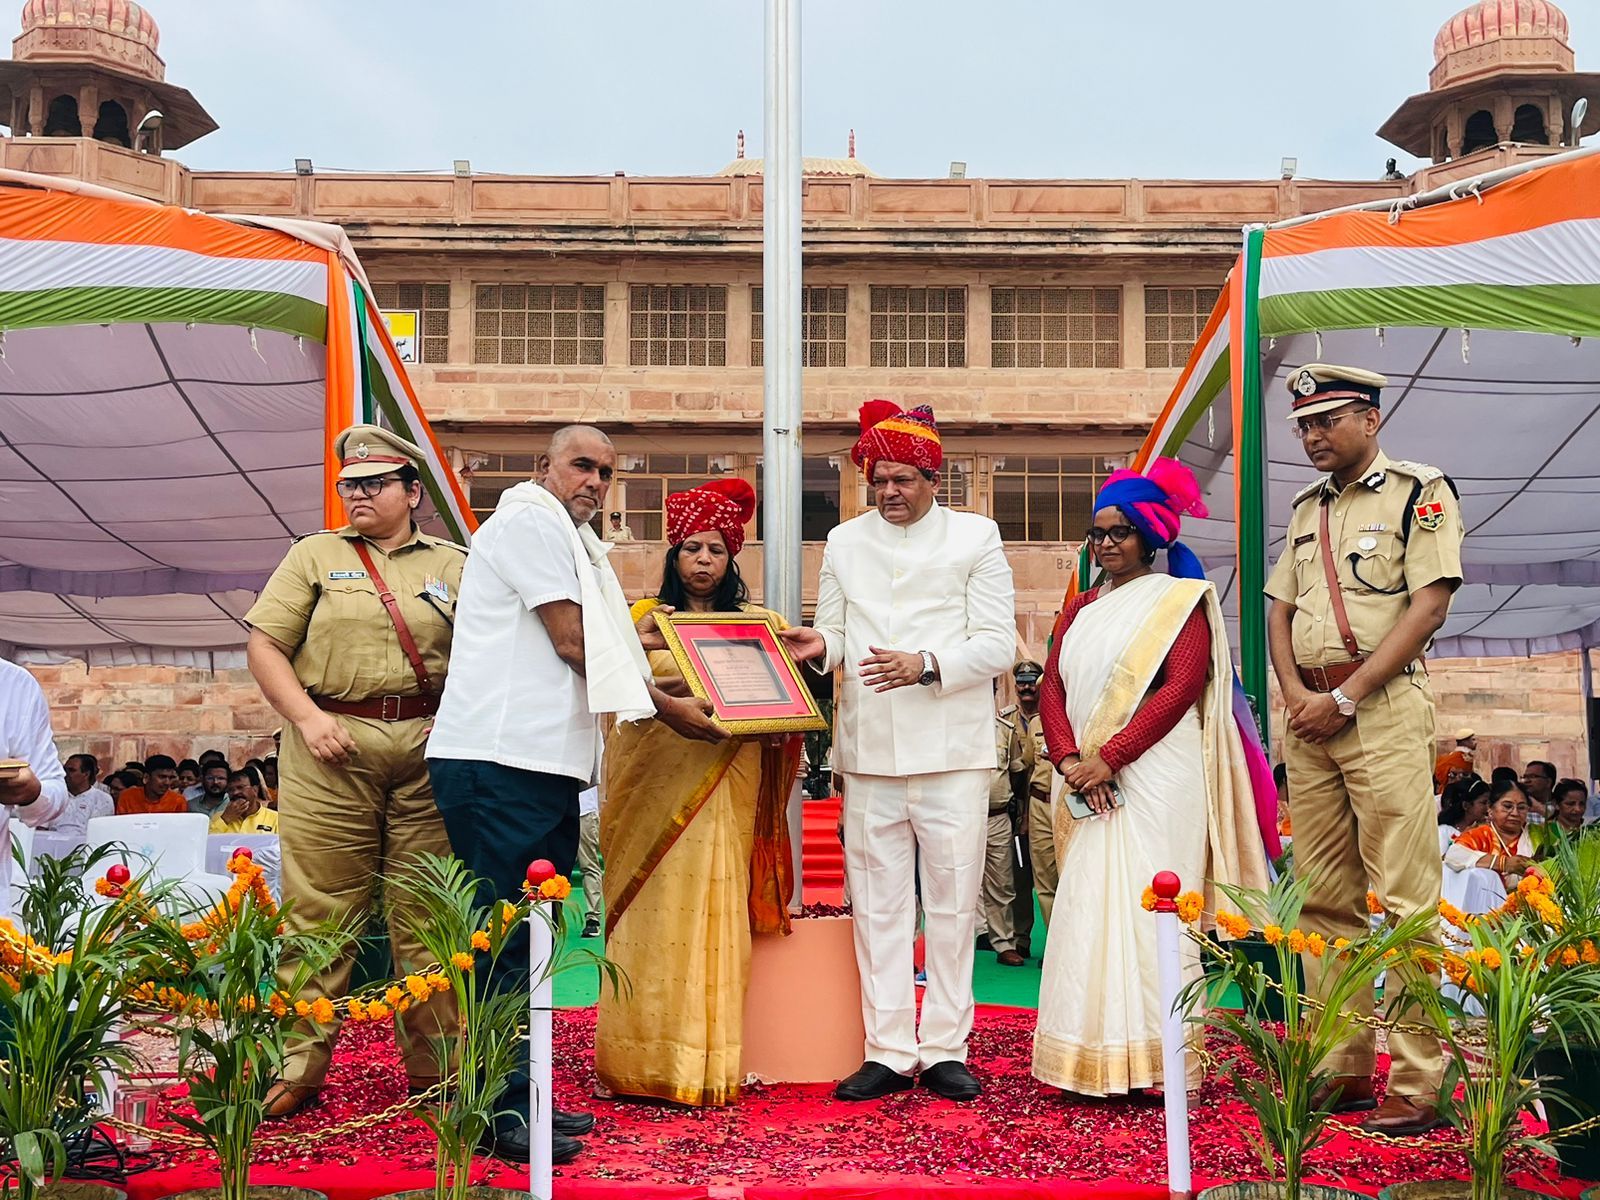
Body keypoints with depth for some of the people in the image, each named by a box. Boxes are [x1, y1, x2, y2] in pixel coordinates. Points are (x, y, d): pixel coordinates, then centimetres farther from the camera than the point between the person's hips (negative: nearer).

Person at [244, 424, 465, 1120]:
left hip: (430, 749, 1)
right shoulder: (315, 555, 12)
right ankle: (298, 1068, 8)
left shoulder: (454, 566, 14)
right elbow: (264, 645, 6)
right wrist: (308, 717, -8)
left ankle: (434, 1064, 13)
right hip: (332, 748, 0)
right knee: (320, 909, -1)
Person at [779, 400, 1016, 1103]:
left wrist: (926, 666, -16)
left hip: (952, 750, -2)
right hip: (869, 753, 3)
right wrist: (817, 645, -9)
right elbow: (835, 637, 14)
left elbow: (997, 645, -1)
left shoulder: (975, 538, 6)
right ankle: (888, 1052, 11)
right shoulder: (844, 542, 16)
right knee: (878, 906, 4)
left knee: (952, 903, 2)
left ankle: (945, 1050, 11)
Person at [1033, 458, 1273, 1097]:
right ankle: (1096, 1064, 6)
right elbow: (1051, 687, 10)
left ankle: (1158, 1062, -2)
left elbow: (1181, 688, -10)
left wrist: (1109, 756, -15)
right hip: (1091, 784, 5)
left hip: (1155, 776, -5)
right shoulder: (1080, 609, 20)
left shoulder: (1180, 599, 3)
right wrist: (1070, 759, -8)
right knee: (1089, 910, 1)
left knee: (1149, 908, -8)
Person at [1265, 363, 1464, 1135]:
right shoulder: (1306, 508, 20)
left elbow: (1429, 606, -10)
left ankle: (1416, 1086, -5)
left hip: (1383, 708, -6)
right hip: (1308, 716, 7)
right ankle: (1341, 1070, 13)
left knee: (1404, 896, -8)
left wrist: (1345, 697, -13)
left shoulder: (1419, 492, 0)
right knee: (1325, 898, 7)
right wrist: (1296, 693, -1)